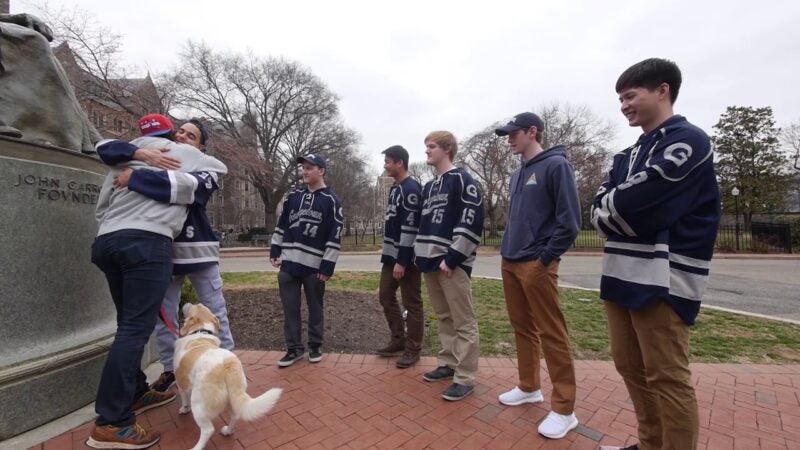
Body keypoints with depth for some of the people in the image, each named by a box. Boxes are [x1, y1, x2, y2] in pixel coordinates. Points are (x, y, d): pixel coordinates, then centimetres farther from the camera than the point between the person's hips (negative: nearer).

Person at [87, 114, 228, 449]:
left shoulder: (125, 158, 25)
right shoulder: (183, 152, 13)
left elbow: (101, 206, 25)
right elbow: (220, 167, 29)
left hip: (106, 241, 7)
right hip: (147, 242, -6)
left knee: (129, 325, 14)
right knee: (136, 328, -7)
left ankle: (136, 393, 25)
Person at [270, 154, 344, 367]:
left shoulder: (331, 200, -6)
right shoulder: (293, 196, 10)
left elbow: (335, 236, -10)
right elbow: (281, 225, 17)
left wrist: (328, 266, -13)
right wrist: (275, 250, 9)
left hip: (315, 266, -4)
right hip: (289, 263, 4)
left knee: (315, 308, 9)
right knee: (290, 308, 8)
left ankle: (315, 347, 26)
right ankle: (294, 348, 23)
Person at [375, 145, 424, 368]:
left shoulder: (411, 189, -15)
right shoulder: (395, 188, 15)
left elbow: (410, 228, -21)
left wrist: (402, 261, -21)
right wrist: (390, 256, 18)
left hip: (406, 257, -10)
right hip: (391, 254, 10)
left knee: (411, 303, 2)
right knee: (385, 296, 15)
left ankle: (412, 349, 16)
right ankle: (398, 340, 30)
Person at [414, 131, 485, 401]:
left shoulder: (462, 179, -7)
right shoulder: (429, 187, 19)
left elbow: (472, 220, -16)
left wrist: (452, 257, -18)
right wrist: (421, 255, 13)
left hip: (452, 263, -8)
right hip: (431, 262, 9)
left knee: (463, 321, 1)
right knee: (444, 318, 17)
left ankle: (465, 378, 11)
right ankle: (449, 363, 31)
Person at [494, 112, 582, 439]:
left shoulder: (556, 165, -8)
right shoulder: (518, 174, 16)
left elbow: (569, 221, -14)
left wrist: (545, 257, -13)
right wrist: (508, 248, 11)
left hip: (536, 265, -8)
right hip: (510, 263, 8)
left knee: (551, 334, 1)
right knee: (522, 328, 16)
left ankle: (564, 409, 15)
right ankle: (529, 387, 32)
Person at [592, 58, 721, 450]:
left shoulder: (687, 141, -5)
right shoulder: (628, 155, 18)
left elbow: (633, 204, -17)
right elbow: (599, 211, 7)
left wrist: (611, 207, 2)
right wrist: (619, 211, -12)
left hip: (663, 280, -8)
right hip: (622, 274, 8)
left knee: (666, 377, 1)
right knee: (630, 367, 16)